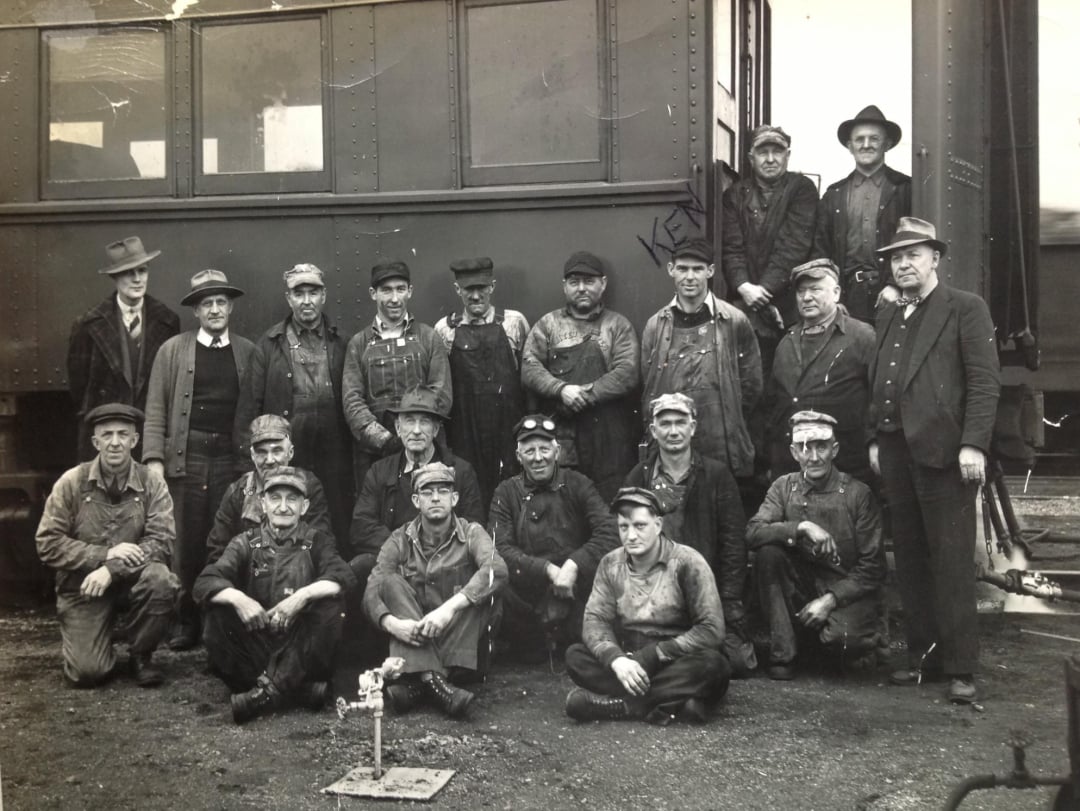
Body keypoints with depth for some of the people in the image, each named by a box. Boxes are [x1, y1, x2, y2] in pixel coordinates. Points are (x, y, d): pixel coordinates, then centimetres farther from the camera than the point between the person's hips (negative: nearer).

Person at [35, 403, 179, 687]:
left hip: (132, 579, 1)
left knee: (160, 578, -34)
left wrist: (112, 569, -27)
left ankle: (141, 655, -7)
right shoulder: (72, 482, -5)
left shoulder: (152, 483, -5)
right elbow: (48, 544, -9)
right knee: (88, 672, -17)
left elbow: (161, 542, -14)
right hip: (82, 585, -1)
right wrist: (106, 553, -20)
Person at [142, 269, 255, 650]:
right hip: (184, 458, -1)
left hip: (232, 458, 1)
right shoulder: (172, 350, 6)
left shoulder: (248, 352, 9)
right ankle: (187, 622, 13)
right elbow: (156, 409, 3)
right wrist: (154, 458, -6)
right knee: (186, 544, 1)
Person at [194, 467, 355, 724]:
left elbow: (345, 579, -13)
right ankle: (297, 690, -27)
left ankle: (269, 689, -28)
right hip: (255, 641, 1)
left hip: (302, 651, -1)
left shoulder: (317, 542, 6)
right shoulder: (246, 543, 8)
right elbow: (204, 583, -8)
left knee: (329, 606, -26)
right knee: (218, 613, -24)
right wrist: (237, 597, -28)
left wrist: (303, 594, -30)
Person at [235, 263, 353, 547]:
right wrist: (249, 451, -2)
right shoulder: (269, 344, 6)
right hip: (282, 458, -1)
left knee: (334, 534, 4)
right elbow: (250, 403, 4)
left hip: (332, 460, 1)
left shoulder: (340, 344, 9)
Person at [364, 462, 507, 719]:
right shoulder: (400, 541, 3)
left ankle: (417, 686, -34)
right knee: (391, 581, -19)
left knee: (480, 588, -24)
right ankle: (432, 680, -38)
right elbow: (371, 593, -8)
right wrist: (391, 623, -31)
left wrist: (450, 607, -36)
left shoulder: (471, 534, -1)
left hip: (463, 642, -1)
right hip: (413, 638, 1)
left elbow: (497, 570, -23)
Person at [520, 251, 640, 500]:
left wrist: (587, 393, -12)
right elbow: (529, 369, 2)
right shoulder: (548, 324, 13)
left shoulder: (618, 325, 10)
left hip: (609, 440, 0)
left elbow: (628, 374, -3)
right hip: (557, 435, 1)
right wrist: (562, 389, -15)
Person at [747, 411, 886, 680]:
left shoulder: (857, 494, -5)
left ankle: (862, 639, 7)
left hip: (847, 591, -3)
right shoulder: (784, 487, 3)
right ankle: (782, 652, -16)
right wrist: (802, 527, -27)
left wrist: (831, 599, -18)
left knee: (841, 637, -34)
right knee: (767, 551, -23)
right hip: (799, 592, 3)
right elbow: (753, 532, -13)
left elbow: (872, 568, -6)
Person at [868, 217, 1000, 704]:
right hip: (896, 450, 7)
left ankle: (960, 668, 4)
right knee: (909, 559, 10)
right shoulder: (888, 319, 19)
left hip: (942, 450, -6)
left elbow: (985, 381, -8)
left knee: (951, 562, -3)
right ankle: (921, 656, 20)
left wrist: (973, 444, -15)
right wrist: (876, 440, 10)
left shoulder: (966, 309, -1)